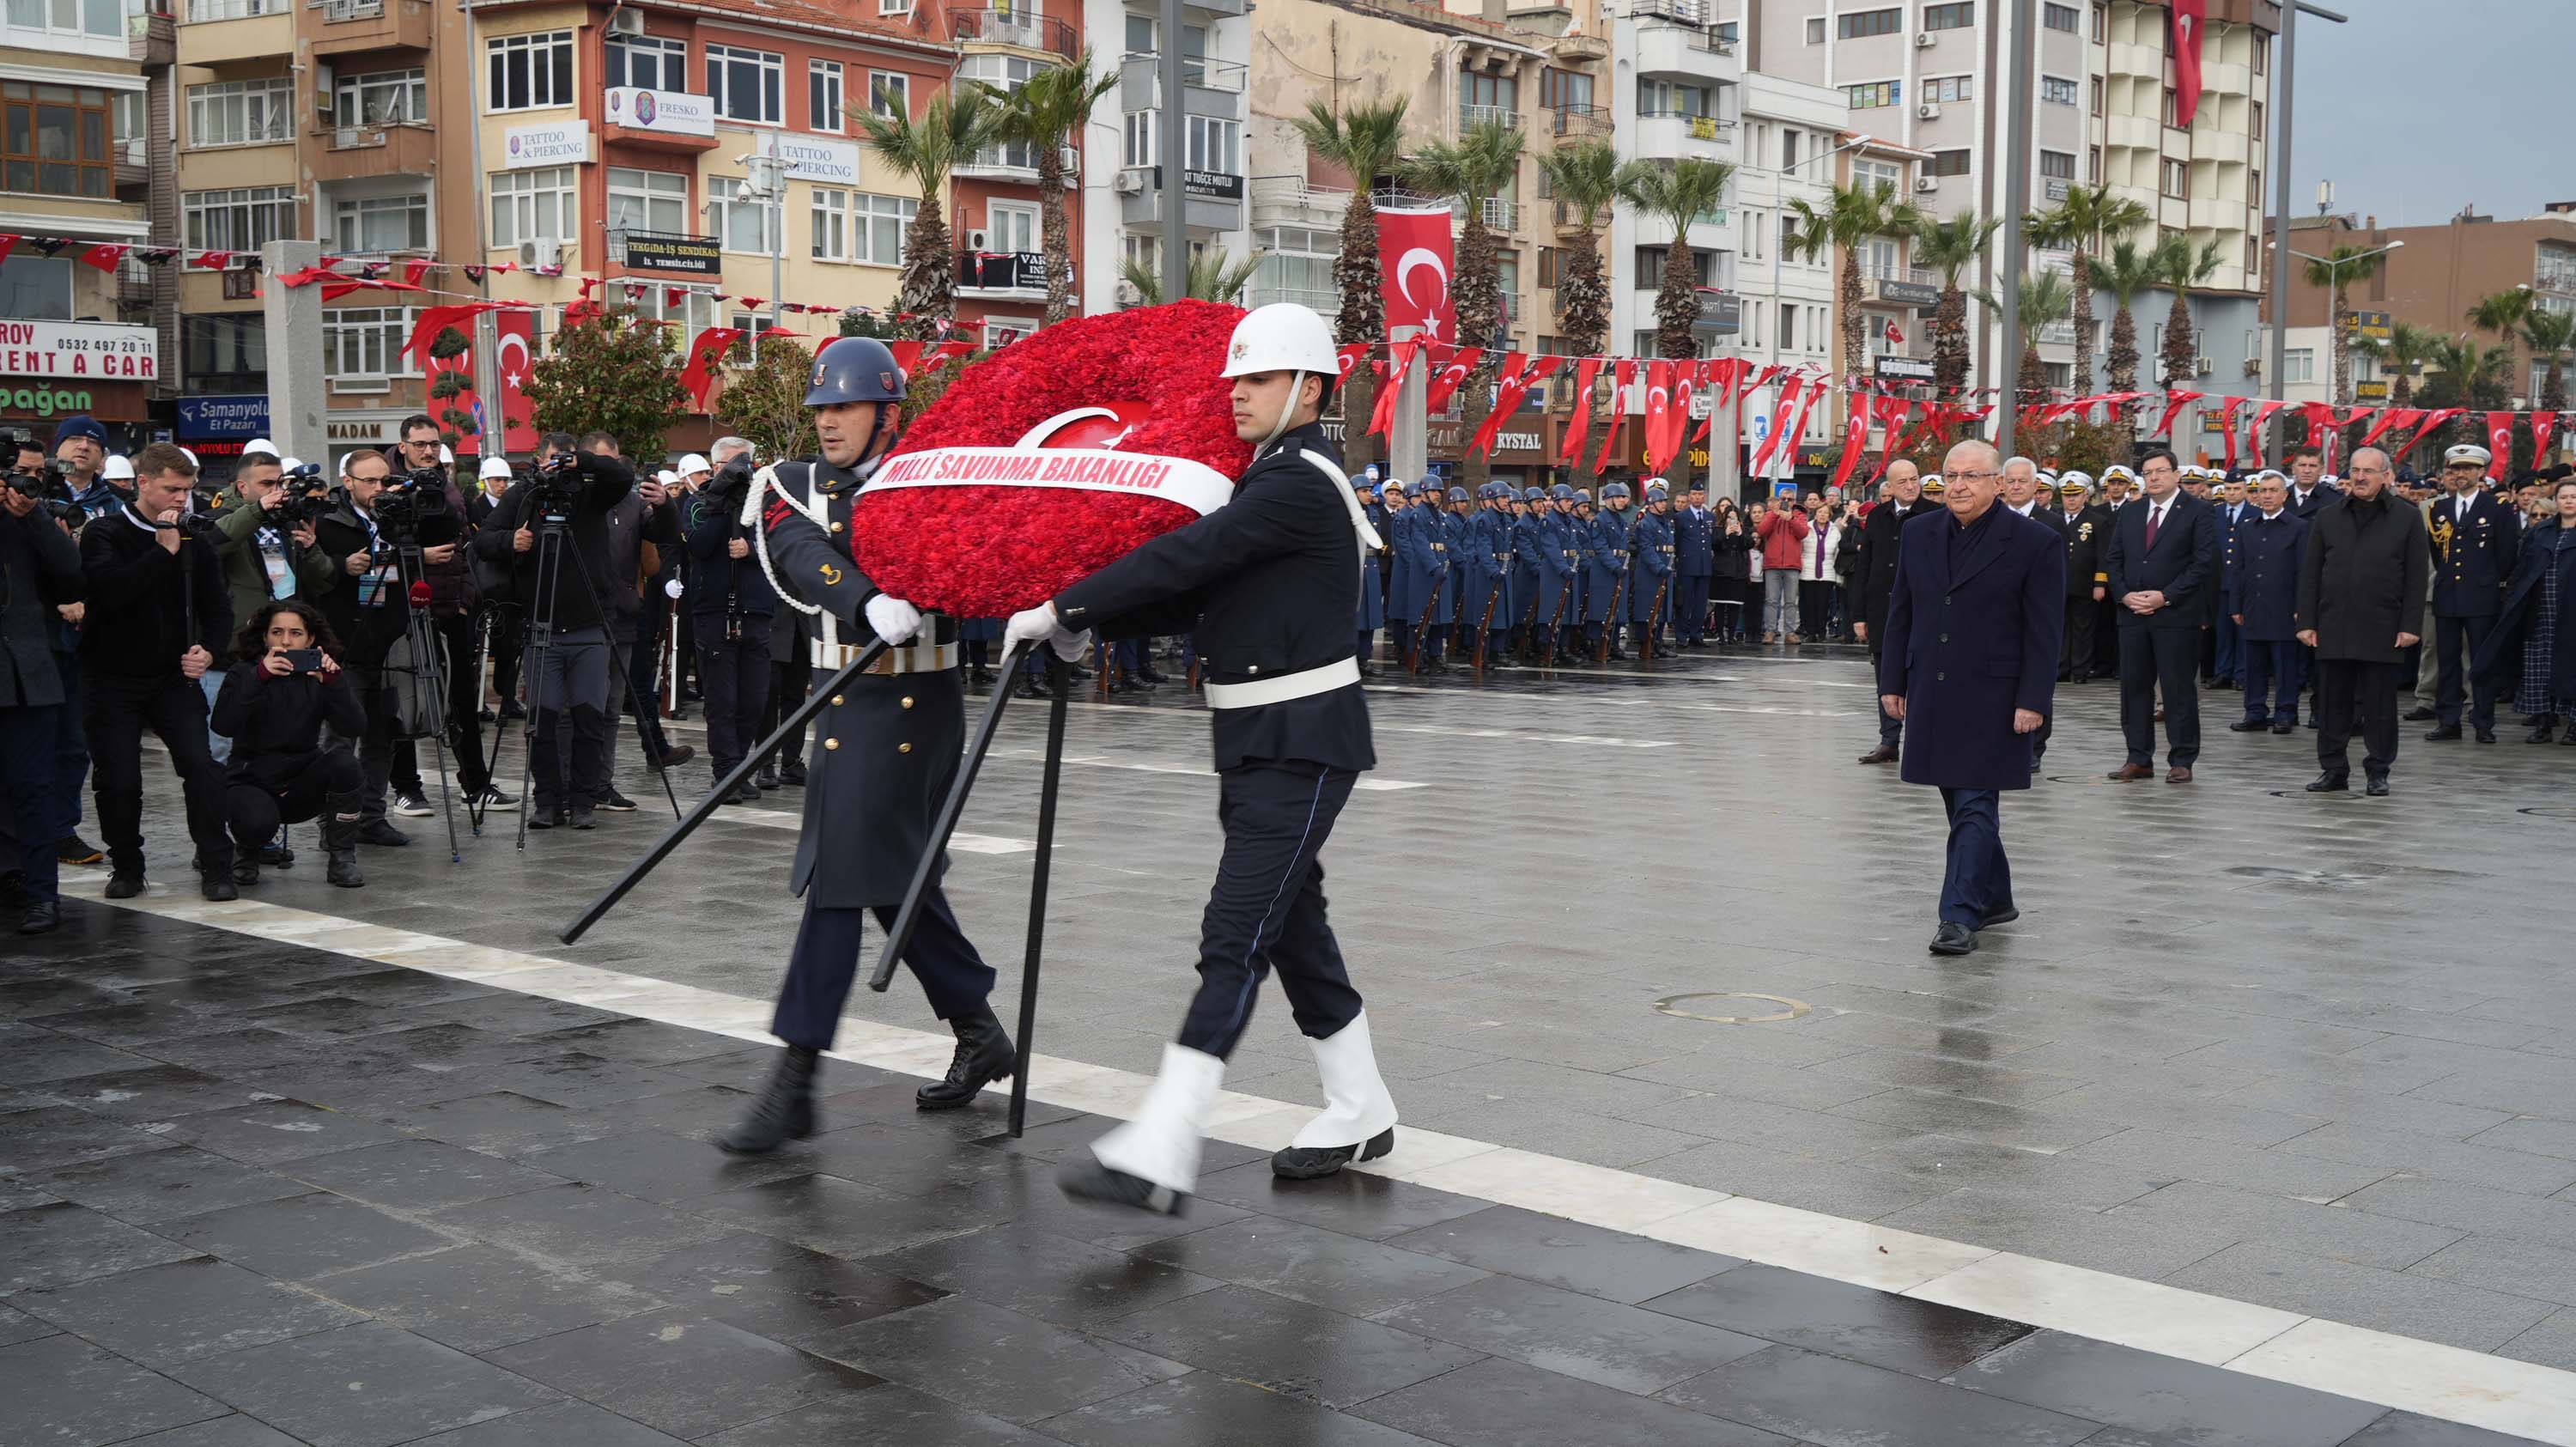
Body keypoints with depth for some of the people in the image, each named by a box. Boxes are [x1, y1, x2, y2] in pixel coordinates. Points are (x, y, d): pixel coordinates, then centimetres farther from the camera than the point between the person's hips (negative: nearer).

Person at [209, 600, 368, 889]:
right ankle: (247, 851, 5)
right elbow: (223, 724, -25)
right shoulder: (244, 672, -6)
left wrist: (334, 681, -29)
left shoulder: (320, 674, -1)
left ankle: (342, 858, -12)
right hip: (250, 781, -2)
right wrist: (259, 676, -34)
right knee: (259, 824, -36)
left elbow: (355, 728, -16)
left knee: (344, 762, -28)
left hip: (302, 784, 3)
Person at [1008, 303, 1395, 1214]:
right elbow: (1197, 586, 14)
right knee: (1291, 925, 16)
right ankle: (1359, 1114, 28)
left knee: (1237, 935, -14)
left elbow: (1184, 559, -24)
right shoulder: (1268, 478, 16)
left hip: (1302, 745, -10)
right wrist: (1089, 624, 2)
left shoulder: (1301, 483, -17)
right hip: (1261, 740, 10)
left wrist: (1062, 610, -20)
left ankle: (1161, 1153, -18)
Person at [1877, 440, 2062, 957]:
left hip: (1993, 698, -5)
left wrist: (2033, 700, -13)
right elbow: (1900, 614, 13)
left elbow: (2045, 631, -8)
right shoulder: (1918, 534, 8)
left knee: (1975, 806, -9)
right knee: (1962, 804, 13)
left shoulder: (2036, 542, -7)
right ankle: (1995, 899, 28)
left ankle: (1960, 916, -9)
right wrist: (1893, 681, 9)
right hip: (1932, 696, 5)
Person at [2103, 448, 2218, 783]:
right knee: (2134, 686, 6)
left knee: (2179, 689, -1)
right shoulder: (2129, 513, 14)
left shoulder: (2198, 513, -2)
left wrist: (2165, 596, -15)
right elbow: (2112, 559, 14)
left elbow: (2204, 563, -9)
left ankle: (2181, 761, 5)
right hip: (2132, 614, 5)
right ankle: (2139, 759, 13)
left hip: (2176, 614, -5)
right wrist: (2124, 594, -3)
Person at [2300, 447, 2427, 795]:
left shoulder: (2407, 518, 3)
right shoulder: (2327, 517, 10)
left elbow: (2417, 577, 1)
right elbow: (2310, 573, 9)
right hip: (2332, 629, 2)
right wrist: (2307, 622, 1)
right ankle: (2334, 770, 13)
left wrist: (2409, 625, -6)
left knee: (2379, 707, 3)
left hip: (2381, 632, -2)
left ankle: (2378, 772, 11)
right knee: (2332, 704, 6)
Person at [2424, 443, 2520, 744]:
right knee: (2448, 660, 6)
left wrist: (2489, 582, 5)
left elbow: (2507, 553, 1)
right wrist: (2445, 577, 13)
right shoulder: (2439, 508, 11)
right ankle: (2448, 722, 11)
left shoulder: (2498, 508, -1)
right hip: (2446, 597, 4)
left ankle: (2484, 724, 5)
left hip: (2481, 598, -4)